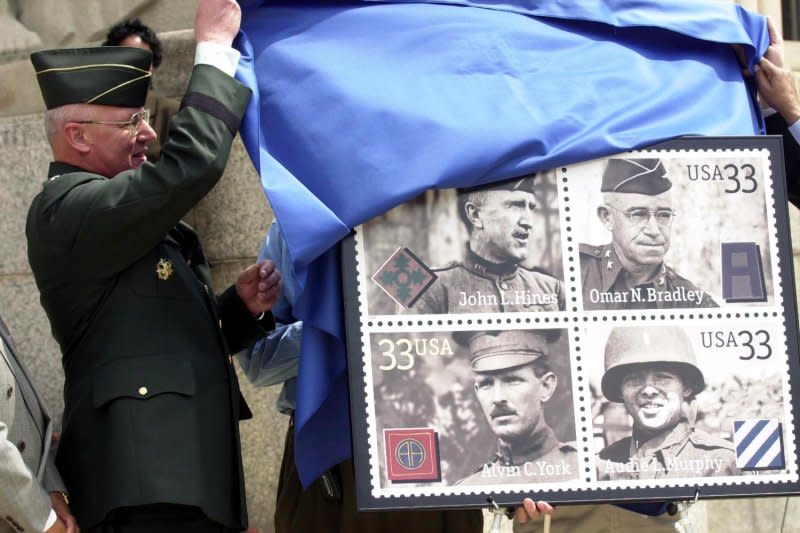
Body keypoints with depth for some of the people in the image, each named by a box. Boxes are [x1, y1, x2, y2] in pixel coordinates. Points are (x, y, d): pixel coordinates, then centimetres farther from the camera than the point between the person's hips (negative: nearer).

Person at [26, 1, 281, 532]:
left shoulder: (111, 218, 22)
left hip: (183, 466, 10)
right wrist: (215, 46, -10)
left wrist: (241, 304, 5)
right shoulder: (67, 208, -10)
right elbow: (192, 162, -22)